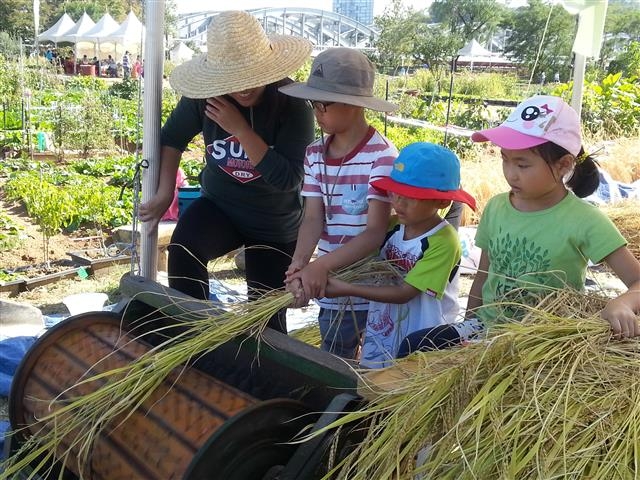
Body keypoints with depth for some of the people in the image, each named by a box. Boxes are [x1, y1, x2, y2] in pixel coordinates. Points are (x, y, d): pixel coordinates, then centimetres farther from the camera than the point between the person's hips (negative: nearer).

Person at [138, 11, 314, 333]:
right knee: (183, 248, -31)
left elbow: (288, 179, -30)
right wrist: (165, 193, -6)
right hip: (219, 206, 2)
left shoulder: (292, 105, -25)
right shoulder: (203, 98, -17)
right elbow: (173, 137, 3)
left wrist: (240, 129, -34)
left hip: (276, 225, -1)